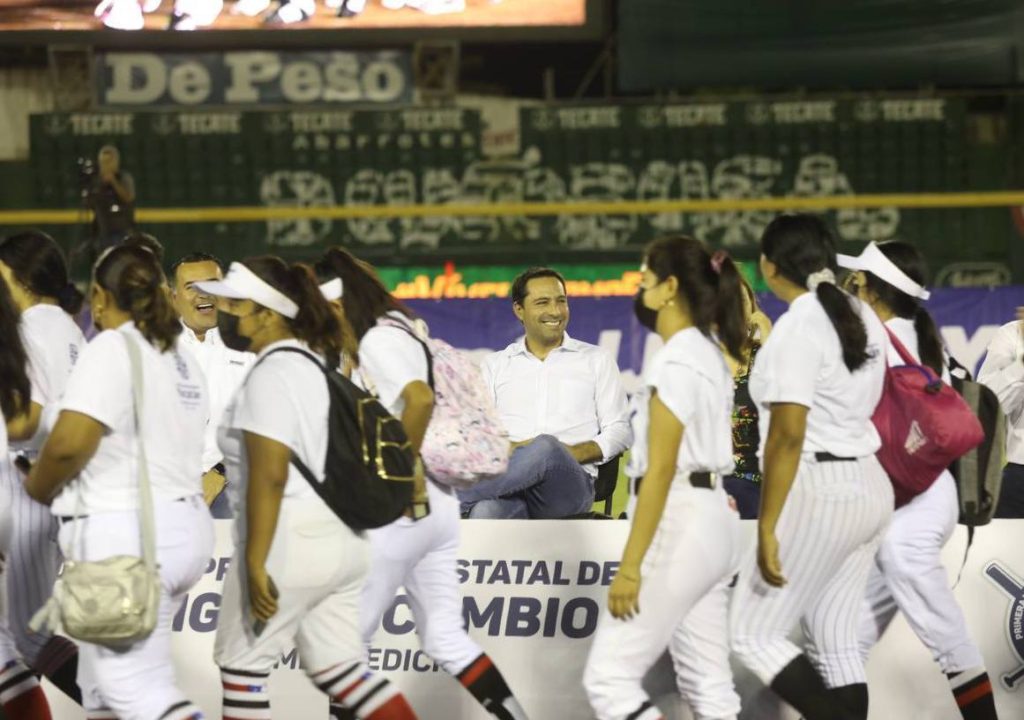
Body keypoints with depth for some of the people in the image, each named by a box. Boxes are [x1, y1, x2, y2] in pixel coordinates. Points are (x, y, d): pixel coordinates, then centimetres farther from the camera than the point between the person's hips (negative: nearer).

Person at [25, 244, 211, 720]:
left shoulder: (111, 350, -12)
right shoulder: (180, 356, 15)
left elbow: (70, 442, -22)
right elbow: (165, 446, 12)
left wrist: (39, 486, -3)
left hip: (127, 534, -9)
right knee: (104, 680, 17)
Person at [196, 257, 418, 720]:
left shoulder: (272, 374, -16)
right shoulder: (317, 360, 13)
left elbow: (269, 477, -21)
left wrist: (255, 564, -21)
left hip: (290, 542, -9)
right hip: (341, 539, 9)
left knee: (241, 659, 6)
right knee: (337, 666, 13)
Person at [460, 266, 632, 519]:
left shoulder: (595, 360, 19)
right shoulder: (495, 365, 22)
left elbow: (619, 431, 12)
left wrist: (569, 454, -7)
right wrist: (505, 449, -11)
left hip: (570, 483, -1)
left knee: (546, 448, -40)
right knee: (485, 511, -40)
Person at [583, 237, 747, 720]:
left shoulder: (675, 362, -15)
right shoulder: (711, 356, 14)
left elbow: (660, 471, -19)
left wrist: (630, 565, -19)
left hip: (680, 522, -10)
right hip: (715, 520, 10)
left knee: (608, 677, -7)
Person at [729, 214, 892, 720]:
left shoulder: (797, 328, -15)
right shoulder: (862, 317, 10)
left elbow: (788, 436, -21)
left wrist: (767, 528, -21)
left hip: (818, 492, -9)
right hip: (870, 486, 9)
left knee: (753, 634, -2)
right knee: (835, 641, 11)